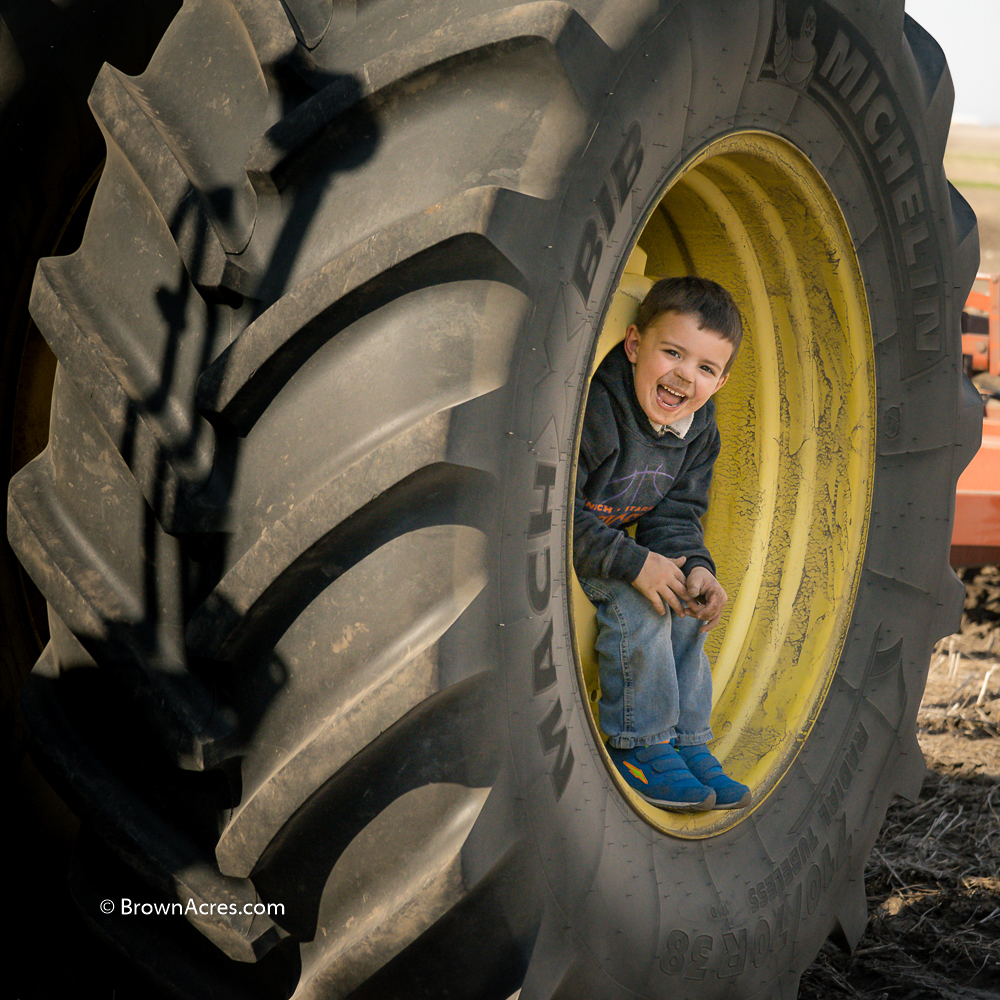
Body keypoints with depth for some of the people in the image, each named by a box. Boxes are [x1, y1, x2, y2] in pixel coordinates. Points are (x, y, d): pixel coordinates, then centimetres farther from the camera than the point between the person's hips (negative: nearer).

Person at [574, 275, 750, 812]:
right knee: (633, 600, -25)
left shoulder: (698, 427, -3)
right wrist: (632, 563, -32)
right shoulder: (593, 409, -30)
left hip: (608, 539, 8)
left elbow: (676, 515, 2)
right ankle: (637, 746, -14)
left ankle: (686, 740, 2)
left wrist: (694, 566, -19)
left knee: (686, 594, -7)